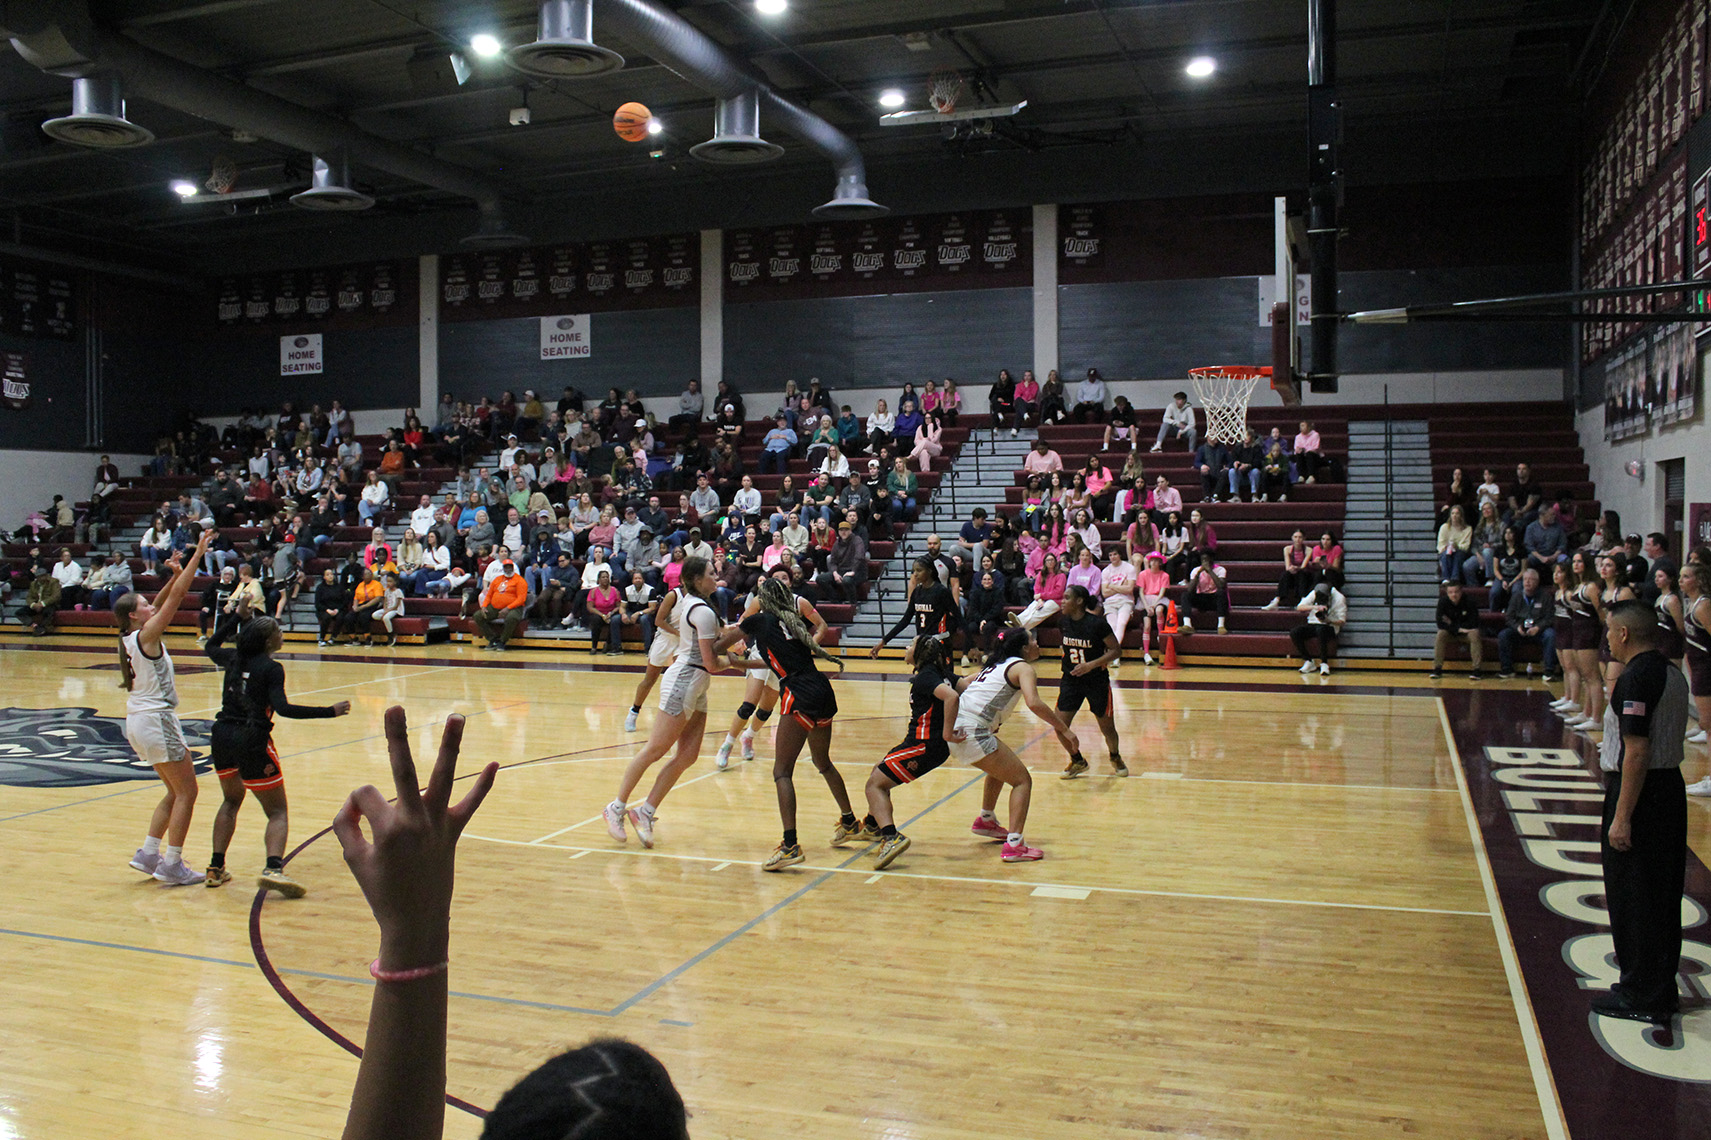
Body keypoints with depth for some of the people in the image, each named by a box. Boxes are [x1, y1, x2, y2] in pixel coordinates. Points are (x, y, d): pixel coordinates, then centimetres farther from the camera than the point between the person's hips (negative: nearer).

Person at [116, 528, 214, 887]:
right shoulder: (146, 635, -14)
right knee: (186, 792, -2)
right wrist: (198, 554, -16)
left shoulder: (130, 638, 8)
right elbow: (175, 597, -18)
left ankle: (148, 854, 17)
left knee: (176, 791, 17)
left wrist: (175, 574, 10)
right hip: (156, 719, -9)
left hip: (139, 720, 9)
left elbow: (163, 602, 20)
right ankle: (171, 866, -1)